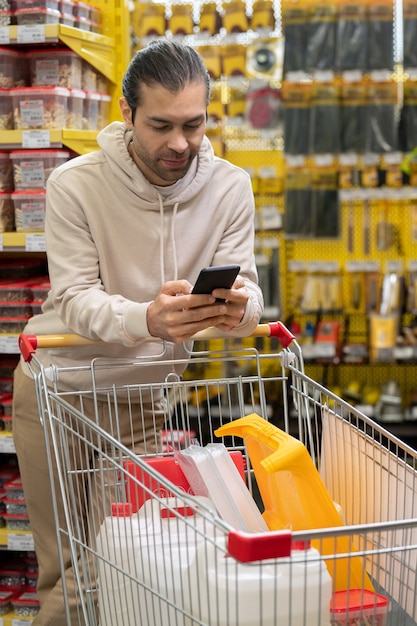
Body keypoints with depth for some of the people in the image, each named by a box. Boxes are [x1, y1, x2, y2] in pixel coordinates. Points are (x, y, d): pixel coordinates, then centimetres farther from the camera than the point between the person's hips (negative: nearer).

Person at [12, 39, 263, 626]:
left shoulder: (229, 187, -8)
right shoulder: (75, 185, -16)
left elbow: (246, 287, -12)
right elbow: (74, 297, -21)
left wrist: (237, 308, -39)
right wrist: (146, 320, -43)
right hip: (59, 386, -1)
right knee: (67, 573, 8)